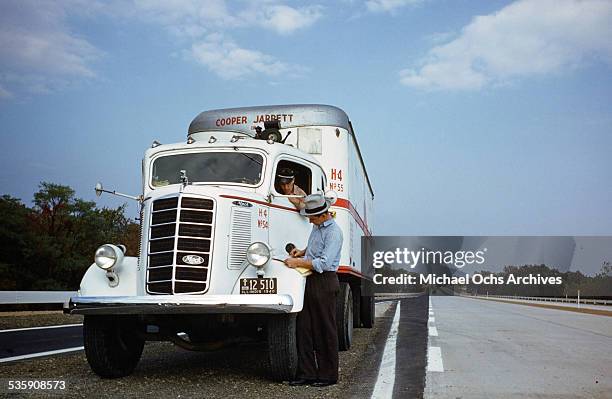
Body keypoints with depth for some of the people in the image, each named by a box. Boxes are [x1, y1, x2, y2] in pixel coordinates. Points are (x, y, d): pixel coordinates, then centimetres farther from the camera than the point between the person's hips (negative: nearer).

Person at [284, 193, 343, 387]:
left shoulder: (334, 232, -14)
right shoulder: (317, 226, 14)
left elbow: (323, 263, -22)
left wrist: (298, 263, -17)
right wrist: (302, 252, 15)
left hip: (325, 283, -9)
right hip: (310, 281, 9)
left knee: (325, 330, 0)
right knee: (304, 327, 7)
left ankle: (328, 375, 11)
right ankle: (306, 373, 13)